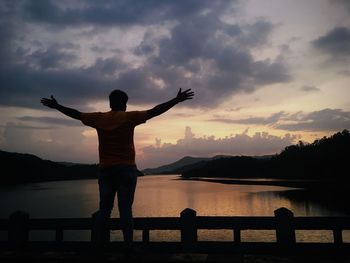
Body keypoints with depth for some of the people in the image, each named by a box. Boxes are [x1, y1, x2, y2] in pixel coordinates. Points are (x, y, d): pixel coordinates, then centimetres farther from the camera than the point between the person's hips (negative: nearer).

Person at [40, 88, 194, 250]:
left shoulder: (99, 118, 6)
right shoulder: (129, 117, -4)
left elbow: (76, 114, 16)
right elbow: (155, 111, -7)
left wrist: (57, 106, 32)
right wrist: (177, 100, -4)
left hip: (105, 169, 3)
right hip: (127, 168, -3)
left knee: (104, 209, 8)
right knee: (125, 209, -3)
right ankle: (128, 246, -1)